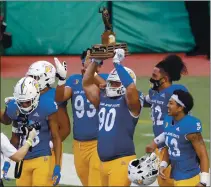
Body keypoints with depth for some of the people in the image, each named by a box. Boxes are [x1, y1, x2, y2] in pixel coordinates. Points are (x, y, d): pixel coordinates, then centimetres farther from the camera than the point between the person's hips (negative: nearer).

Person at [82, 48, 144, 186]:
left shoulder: (130, 103, -7)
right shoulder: (103, 99, 13)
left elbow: (131, 88, -27)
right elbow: (87, 84, 15)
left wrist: (118, 64, -20)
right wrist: (96, 61, 3)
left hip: (122, 161, -8)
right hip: (104, 162, 8)